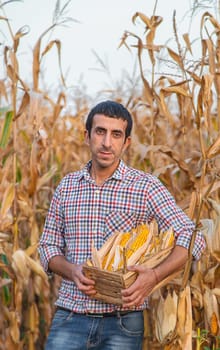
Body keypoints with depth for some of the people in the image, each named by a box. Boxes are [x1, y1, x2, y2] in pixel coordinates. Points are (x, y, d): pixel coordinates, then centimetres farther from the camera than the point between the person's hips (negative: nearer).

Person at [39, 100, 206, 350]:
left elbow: (192, 238, -8)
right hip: (71, 316, 2)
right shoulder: (67, 186, 9)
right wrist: (72, 271, -10)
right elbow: (48, 245, 12)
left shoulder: (146, 187, -2)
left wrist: (154, 276, -24)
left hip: (122, 322, -2)